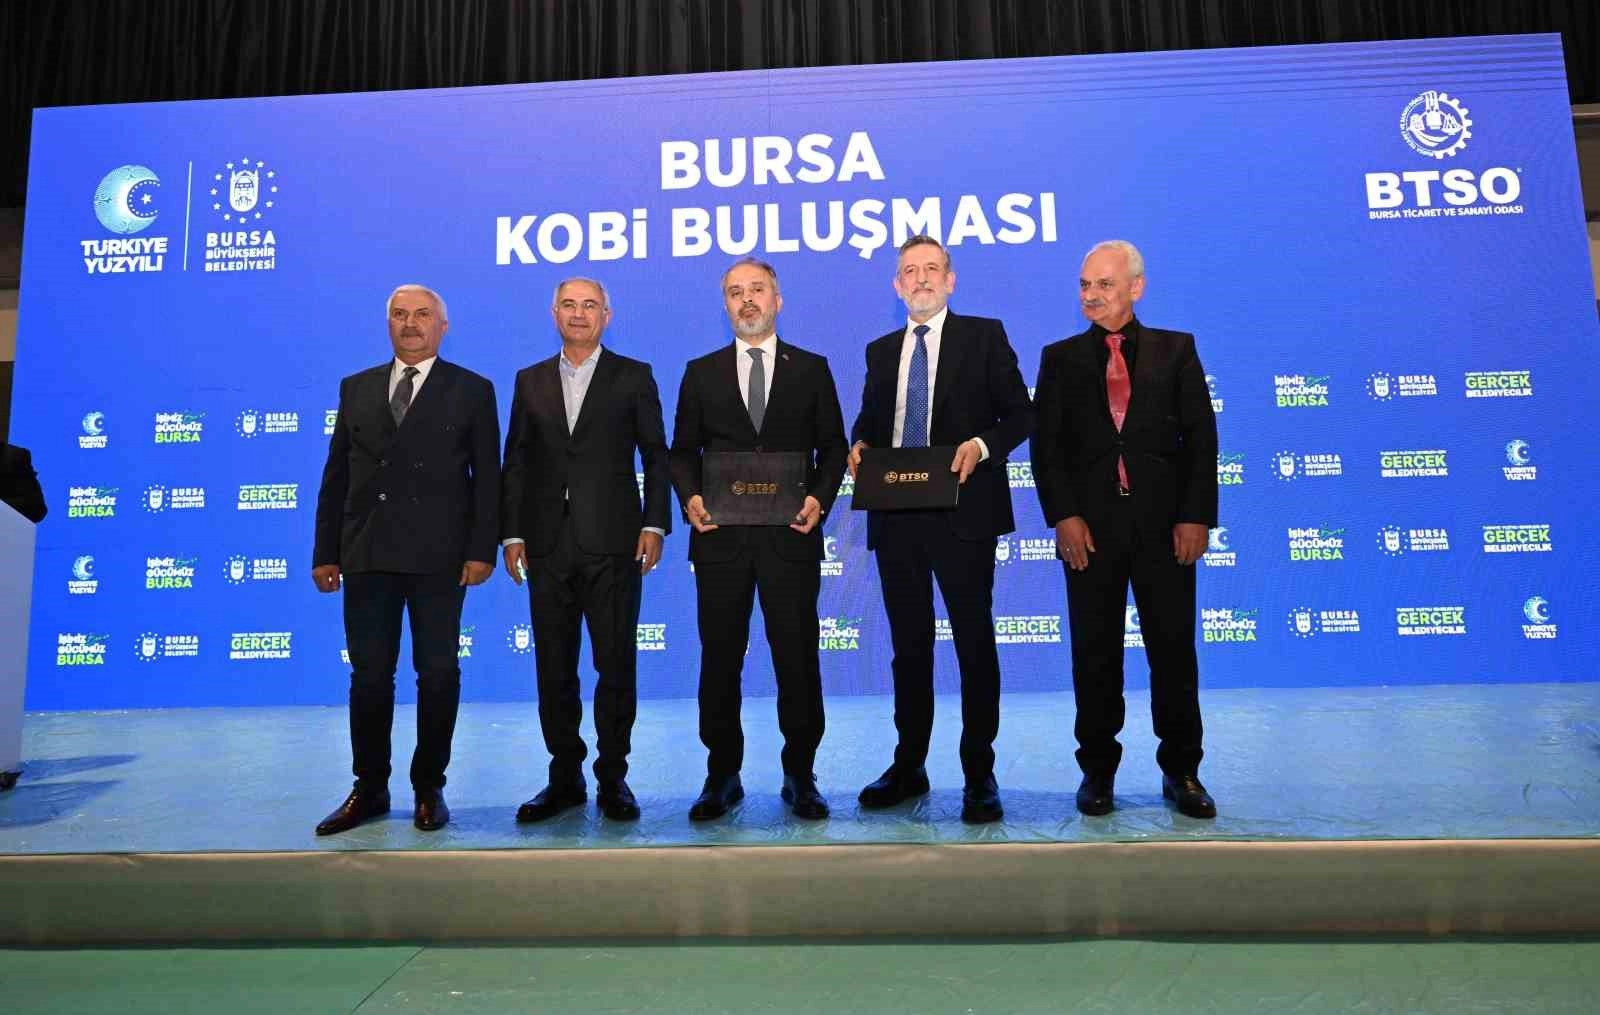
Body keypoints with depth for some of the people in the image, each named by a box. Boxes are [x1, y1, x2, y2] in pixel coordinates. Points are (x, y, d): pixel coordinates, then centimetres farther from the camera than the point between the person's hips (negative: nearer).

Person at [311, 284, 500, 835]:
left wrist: (482, 550, -9)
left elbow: (487, 477, 0)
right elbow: (336, 474, 12)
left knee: (438, 673, 5)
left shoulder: (471, 391, 5)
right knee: (369, 675, 8)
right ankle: (370, 788, 21)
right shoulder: (356, 388, 14)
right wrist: (325, 552, 7)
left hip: (438, 557, -3)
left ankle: (429, 787, 18)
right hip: (366, 556, 3)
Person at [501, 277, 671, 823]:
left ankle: (612, 777, 15)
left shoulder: (633, 376, 6)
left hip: (612, 543, -3)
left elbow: (656, 455, 3)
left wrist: (654, 524, -6)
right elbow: (515, 464, 11)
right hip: (548, 545, 3)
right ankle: (564, 776, 20)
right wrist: (511, 534, 4)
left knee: (616, 665, 1)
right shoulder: (530, 380, 14)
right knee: (553, 668, 8)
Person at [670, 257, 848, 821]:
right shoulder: (701, 372, 11)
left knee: (797, 656, 4)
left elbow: (832, 447, 7)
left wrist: (820, 498, -10)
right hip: (721, 536, 1)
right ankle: (723, 775, 20)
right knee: (719, 658, 6)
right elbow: (682, 451, 11)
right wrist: (689, 497, -8)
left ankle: (800, 776, 18)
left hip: (790, 535, -1)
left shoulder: (811, 368, 9)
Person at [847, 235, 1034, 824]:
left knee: (975, 642, 1)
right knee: (909, 644, 12)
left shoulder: (984, 336, 4)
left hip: (962, 513, -4)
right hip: (896, 515, 4)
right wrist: (859, 445, -3)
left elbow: (1020, 414, 0)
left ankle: (979, 775, 12)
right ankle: (909, 766, 23)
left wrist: (982, 445, -18)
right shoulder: (881, 351, 17)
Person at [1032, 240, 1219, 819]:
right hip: (1089, 526, 0)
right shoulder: (1061, 358, 9)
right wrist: (1063, 516, -8)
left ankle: (1180, 771, 21)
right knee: (1095, 653, 6)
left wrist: (1195, 516, -6)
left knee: (1174, 649, 6)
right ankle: (1098, 769, 18)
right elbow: (1046, 445, 3)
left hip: (1165, 524, 0)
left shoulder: (1176, 350, 9)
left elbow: (1201, 437, 3)